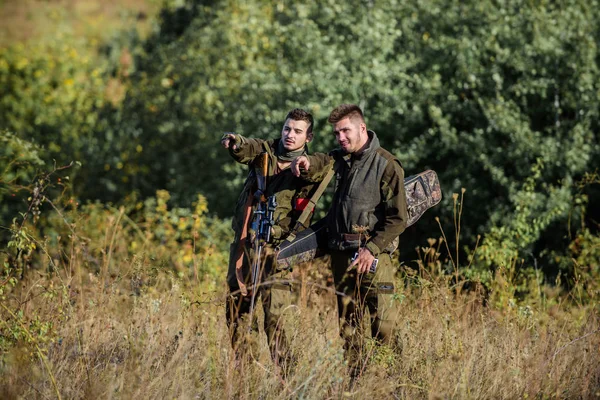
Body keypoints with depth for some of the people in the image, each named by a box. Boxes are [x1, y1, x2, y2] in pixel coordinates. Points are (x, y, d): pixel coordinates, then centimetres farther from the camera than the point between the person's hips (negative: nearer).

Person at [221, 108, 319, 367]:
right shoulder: (265, 151, 6)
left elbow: (303, 217, -4)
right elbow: (245, 150, -17)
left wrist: (288, 240, -21)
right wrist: (235, 143, -40)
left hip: (274, 247, -4)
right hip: (243, 240, 4)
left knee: (274, 315, -12)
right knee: (235, 309, 10)